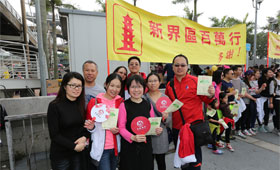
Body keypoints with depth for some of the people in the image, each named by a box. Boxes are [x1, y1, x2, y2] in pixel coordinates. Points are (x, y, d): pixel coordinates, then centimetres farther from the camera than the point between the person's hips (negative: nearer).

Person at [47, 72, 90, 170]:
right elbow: (54, 135, -14)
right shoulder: (54, 106, -15)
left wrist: (84, 137, -13)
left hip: (79, 152, 4)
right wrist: (74, 146, -16)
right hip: (60, 155, -4)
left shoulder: (81, 105, 0)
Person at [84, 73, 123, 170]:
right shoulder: (94, 101, -10)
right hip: (101, 148, -4)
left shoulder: (121, 102, -1)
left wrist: (118, 130, -10)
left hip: (115, 147, 4)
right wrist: (91, 127, -22)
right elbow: (89, 125, 0)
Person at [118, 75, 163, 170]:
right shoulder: (124, 105, -8)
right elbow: (121, 128, -9)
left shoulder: (148, 105, 4)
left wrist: (157, 130, -7)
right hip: (129, 147, -3)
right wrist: (133, 137, -23)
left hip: (146, 146, 4)